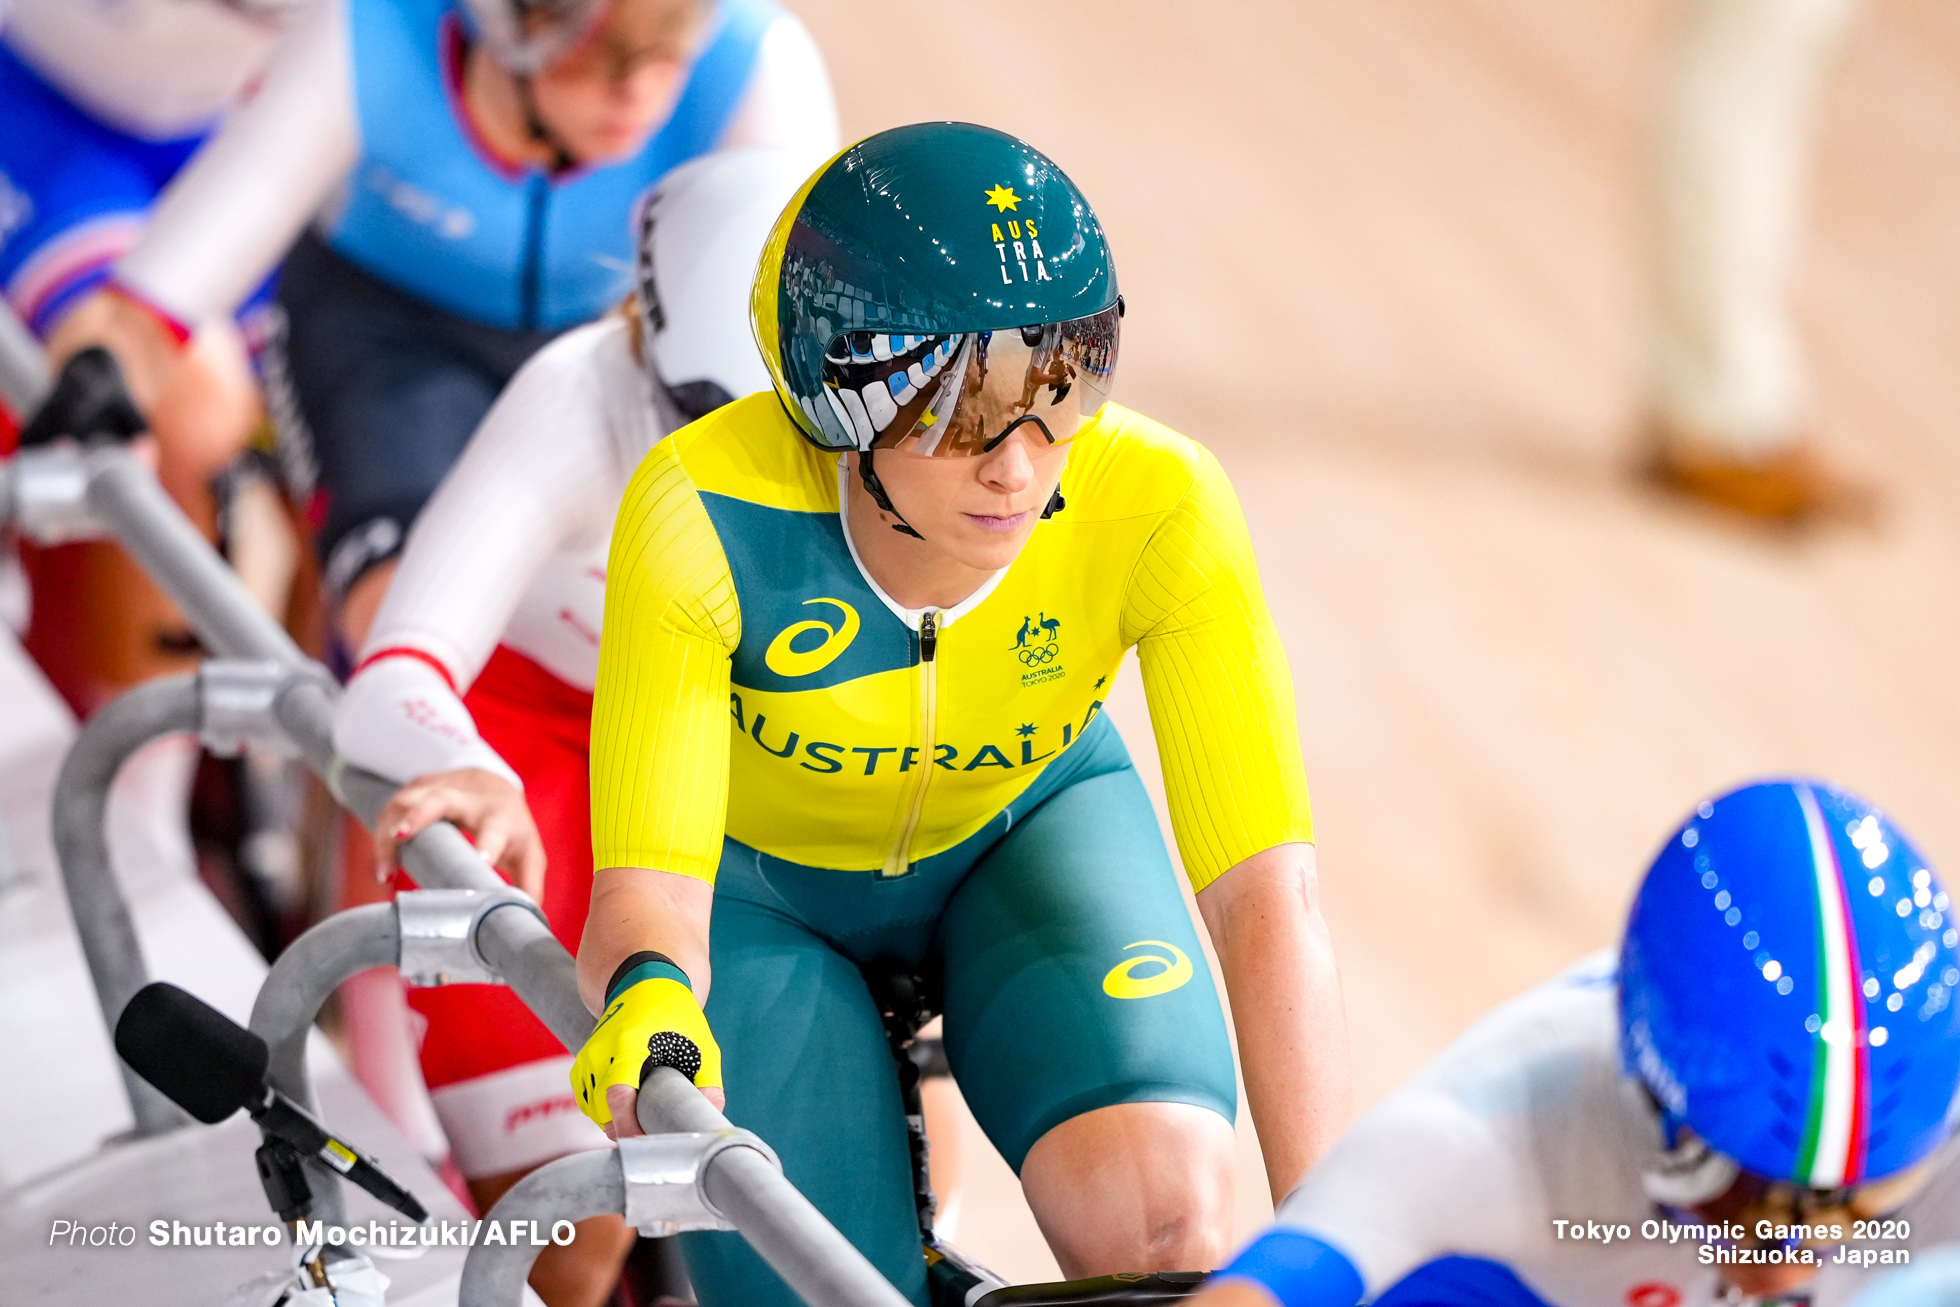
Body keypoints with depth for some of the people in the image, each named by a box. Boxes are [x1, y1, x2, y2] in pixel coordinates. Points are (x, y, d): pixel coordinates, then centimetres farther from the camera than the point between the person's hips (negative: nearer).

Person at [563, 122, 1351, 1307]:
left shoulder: (1154, 509, -32)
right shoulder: (705, 512, -35)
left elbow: (1267, 892, -34)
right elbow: (645, 891, -36)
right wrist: (649, 994, -60)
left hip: (1028, 834, 0)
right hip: (761, 880, 0)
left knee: (1161, 1211, -29)